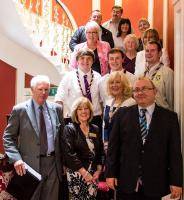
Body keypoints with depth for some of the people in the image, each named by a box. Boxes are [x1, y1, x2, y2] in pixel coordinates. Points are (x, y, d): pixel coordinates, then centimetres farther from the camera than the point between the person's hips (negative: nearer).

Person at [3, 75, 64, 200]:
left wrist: (62, 160, 9)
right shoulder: (19, 110, -5)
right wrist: (16, 159, -16)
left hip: (53, 163, 3)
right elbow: (8, 137, -4)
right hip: (30, 164, -3)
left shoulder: (57, 108, 5)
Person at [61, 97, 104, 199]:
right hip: (76, 173, -4)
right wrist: (84, 172, -15)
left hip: (93, 174, 4)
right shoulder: (69, 129, -4)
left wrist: (98, 170, 0)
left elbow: (101, 152, 13)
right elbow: (69, 154, -13)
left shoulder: (95, 129, 10)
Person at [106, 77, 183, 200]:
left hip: (155, 184, 0)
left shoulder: (169, 117, 1)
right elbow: (113, 146, 3)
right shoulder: (122, 114, 4)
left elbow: (175, 151, -1)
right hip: (126, 182, 1)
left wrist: (176, 181, -4)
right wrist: (110, 173, -2)